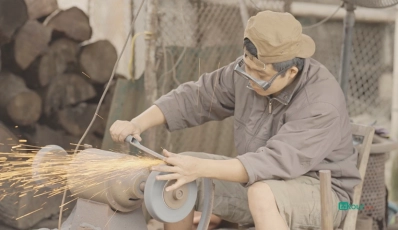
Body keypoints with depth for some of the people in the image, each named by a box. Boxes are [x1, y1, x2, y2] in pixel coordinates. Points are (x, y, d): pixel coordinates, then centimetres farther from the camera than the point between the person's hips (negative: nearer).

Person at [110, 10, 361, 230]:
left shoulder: (322, 102, -30)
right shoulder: (251, 70, -9)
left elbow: (276, 162, -38)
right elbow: (194, 97, 0)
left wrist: (201, 168, -44)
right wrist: (137, 124, -14)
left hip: (321, 192, -7)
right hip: (262, 182, 7)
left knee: (262, 194, -39)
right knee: (176, 174, -6)